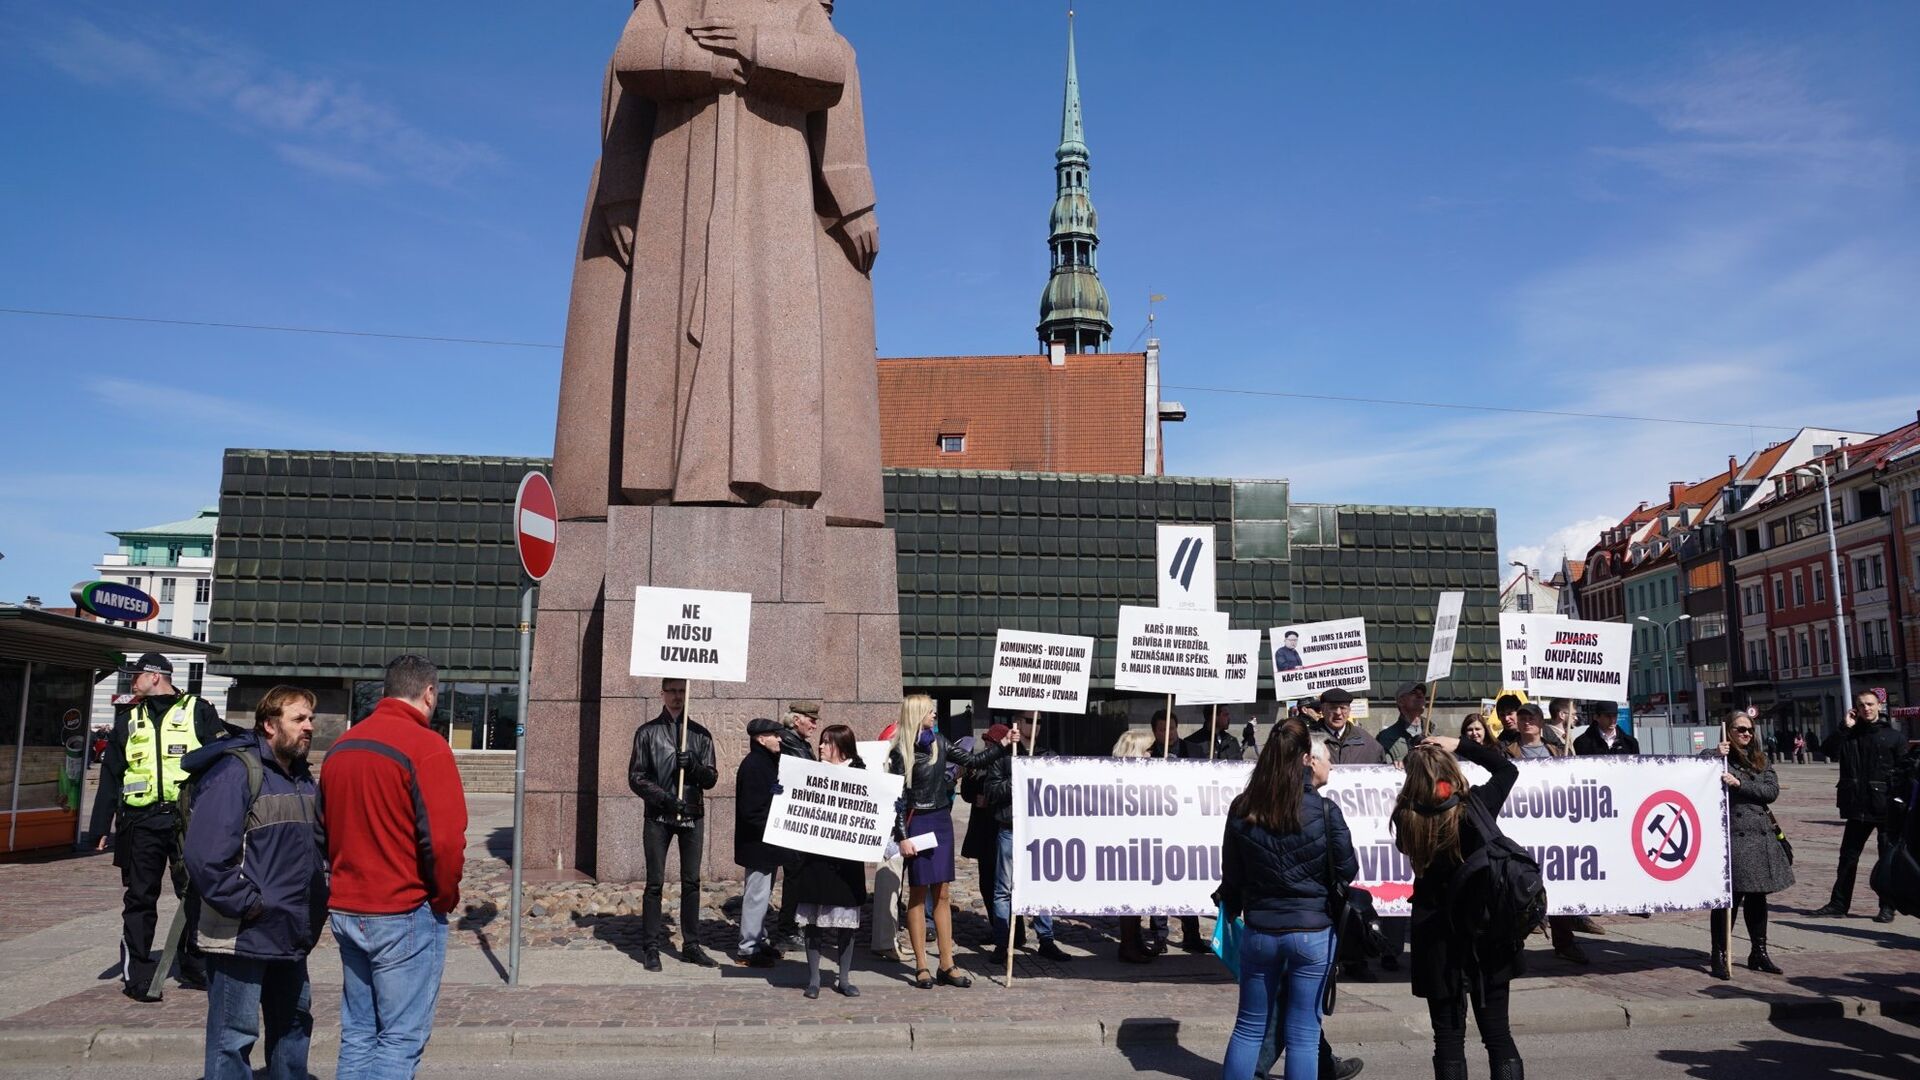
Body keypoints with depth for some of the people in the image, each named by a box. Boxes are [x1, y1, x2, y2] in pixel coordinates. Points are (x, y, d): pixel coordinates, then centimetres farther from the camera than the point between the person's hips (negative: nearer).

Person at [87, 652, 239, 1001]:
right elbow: (110, 776, 15)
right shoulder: (128, 721, 16)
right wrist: (100, 827, 9)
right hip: (141, 821, 3)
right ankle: (137, 975, 12)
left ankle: (195, 968, 16)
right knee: (139, 898, 4)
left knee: (196, 894, 3)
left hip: (188, 819, -2)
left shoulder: (199, 711, 5)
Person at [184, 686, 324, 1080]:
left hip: (292, 934, 9)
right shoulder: (236, 771, -15)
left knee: (294, 1024, 19)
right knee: (234, 1036, 0)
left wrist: (318, 899, 8)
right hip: (243, 937, -8)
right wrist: (247, 905, -20)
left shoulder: (303, 779, 12)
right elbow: (206, 855, -23)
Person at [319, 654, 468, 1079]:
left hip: (345, 910, 8)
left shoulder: (342, 745, 9)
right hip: (405, 915, -7)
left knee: (357, 1034, 16)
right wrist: (446, 897, -5)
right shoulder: (425, 746, -15)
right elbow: (445, 838, -21)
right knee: (401, 1039, 0)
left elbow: (325, 830, 15)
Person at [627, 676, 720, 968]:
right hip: (658, 816, -2)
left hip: (693, 816, 2)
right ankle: (651, 946, 8)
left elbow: (711, 779, 6)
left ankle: (691, 945, 14)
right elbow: (636, 777, 0)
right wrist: (663, 797, -14)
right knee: (655, 883, 1)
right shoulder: (647, 732, 3)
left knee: (691, 881, 6)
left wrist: (695, 767, -14)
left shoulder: (700, 735, 8)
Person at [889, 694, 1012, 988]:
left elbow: (974, 760, 11)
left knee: (941, 893, 7)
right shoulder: (902, 751, -8)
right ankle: (921, 967, 8)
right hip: (917, 823, -6)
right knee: (918, 893, 1)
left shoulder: (939, 742, 9)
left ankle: (947, 965, 10)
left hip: (941, 821, 6)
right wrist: (902, 837, -14)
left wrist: (1004, 745, 0)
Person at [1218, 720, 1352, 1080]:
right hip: (1312, 932, -2)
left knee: (1249, 1026, 16)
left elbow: (1231, 875, 3)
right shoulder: (1324, 811, -14)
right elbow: (1348, 870, -3)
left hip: (1259, 931, 2)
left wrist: (1232, 912, 20)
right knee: (1303, 1034, 7)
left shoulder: (1242, 811, -6)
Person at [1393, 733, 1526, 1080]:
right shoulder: (1476, 805, -11)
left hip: (1436, 937, 0)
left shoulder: (1407, 818, -13)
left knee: (1448, 1036, 9)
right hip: (1487, 932, 1)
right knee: (1498, 1033, 10)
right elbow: (1507, 768, 7)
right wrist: (1460, 745, 5)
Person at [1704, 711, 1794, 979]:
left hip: (1761, 835, 5)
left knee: (1757, 895, 12)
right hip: (1731, 835, -5)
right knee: (1730, 894, -6)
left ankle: (1759, 952, 23)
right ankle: (1719, 956, 1)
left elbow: (1772, 791, 1)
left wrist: (1740, 783, -11)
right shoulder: (1716, 756, 0)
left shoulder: (1762, 759, 14)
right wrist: (1715, 756, -17)